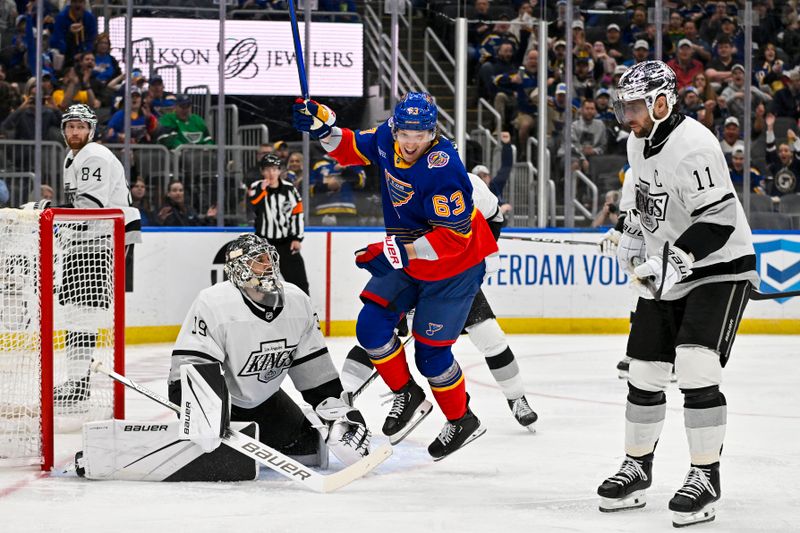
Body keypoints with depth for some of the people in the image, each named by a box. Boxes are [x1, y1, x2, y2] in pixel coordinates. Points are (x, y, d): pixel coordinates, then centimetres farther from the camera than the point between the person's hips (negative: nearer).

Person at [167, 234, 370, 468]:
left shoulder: (298, 302, -9)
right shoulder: (213, 303, -28)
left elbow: (314, 368, 0)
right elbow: (187, 368, -32)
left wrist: (340, 413, -5)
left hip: (262, 398, 6)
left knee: (308, 450, 2)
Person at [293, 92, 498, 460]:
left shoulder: (442, 171, -33)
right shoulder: (388, 138, -11)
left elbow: (454, 236, -33)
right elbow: (353, 150, 10)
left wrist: (402, 251, -40)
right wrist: (322, 125, -8)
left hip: (452, 266, -7)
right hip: (405, 259, 7)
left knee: (430, 350, -1)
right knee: (371, 326, -5)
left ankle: (462, 421, 21)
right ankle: (408, 397, 16)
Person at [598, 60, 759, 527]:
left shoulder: (693, 146, -24)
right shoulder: (640, 142, 5)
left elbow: (718, 221, -28)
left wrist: (675, 261, -32)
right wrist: (634, 234, 14)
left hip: (719, 269, -9)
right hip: (665, 275, 9)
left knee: (696, 367, -20)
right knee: (645, 371, 9)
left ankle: (705, 477, -10)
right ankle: (637, 468, 25)